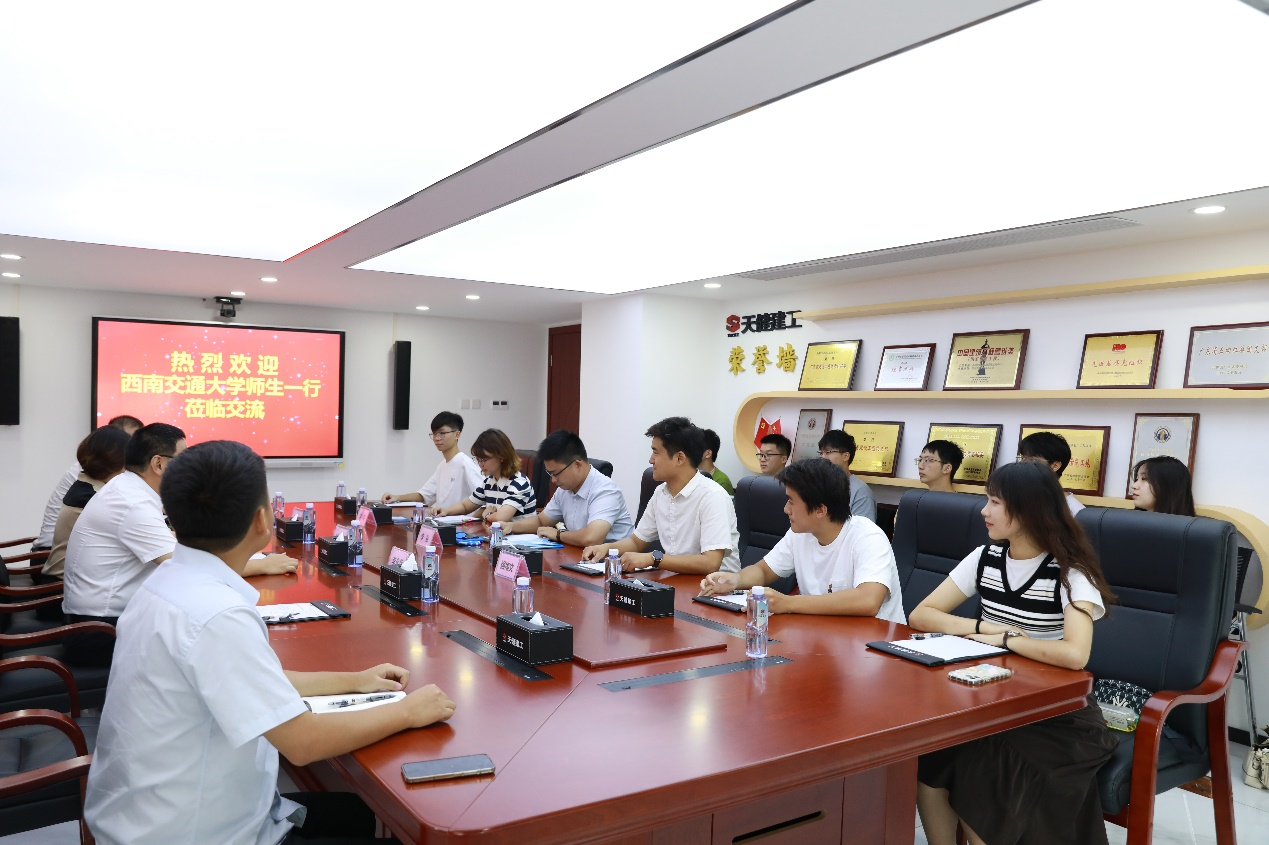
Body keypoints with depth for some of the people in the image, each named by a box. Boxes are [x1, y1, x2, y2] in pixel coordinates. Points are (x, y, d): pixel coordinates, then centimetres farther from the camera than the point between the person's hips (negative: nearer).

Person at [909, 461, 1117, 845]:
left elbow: (1074, 655, -31)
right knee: (927, 758, -19)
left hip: (1057, 716, -4)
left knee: (975, 776, -25)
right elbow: (921, 615, -2)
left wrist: (1003, 638, -18)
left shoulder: (1070, 572, -14)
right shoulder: (985, 558, 1)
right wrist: (982, 627, -17)